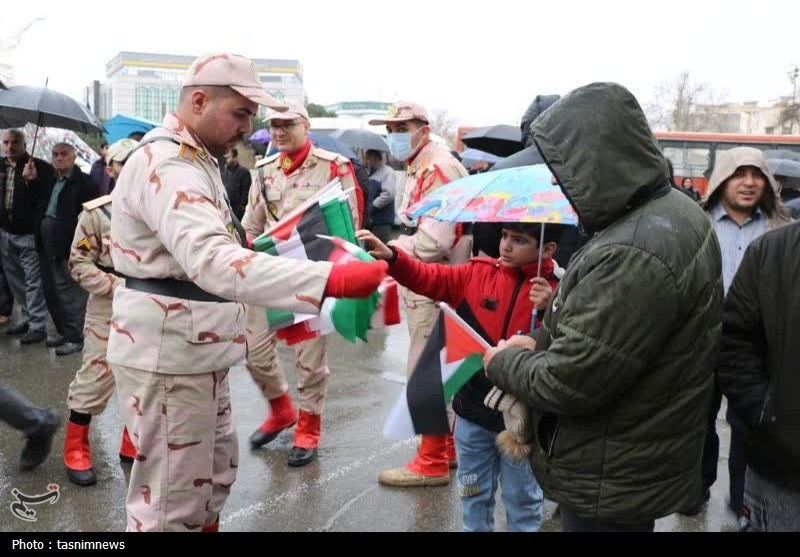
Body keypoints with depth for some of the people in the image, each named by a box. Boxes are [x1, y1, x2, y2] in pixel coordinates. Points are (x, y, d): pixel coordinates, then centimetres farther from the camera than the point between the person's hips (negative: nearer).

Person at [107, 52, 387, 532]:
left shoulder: (193, 160, 14)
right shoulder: (167, 165, -22)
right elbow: (211, 260, -40)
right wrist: (332, 279, -49)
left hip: (196, 349, 10)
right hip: (168, 354, -10)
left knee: (216, 471, 23)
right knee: (172, 498, 2)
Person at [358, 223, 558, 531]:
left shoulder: (555, 291, -12)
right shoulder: (478, 273, -1)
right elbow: (428, 277, -2)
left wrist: (548, 312, -34)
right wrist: (391, 256, -16)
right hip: (472, 410, 4)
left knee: (521, 498, 16)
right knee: (474, 493, 22)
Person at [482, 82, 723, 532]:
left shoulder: (633, 257, -32)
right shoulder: (677, 211, 2)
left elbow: (570, 384, -28)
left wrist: (503, 362, -9)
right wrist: (542, 342, 1)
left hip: (611, 486, -9)